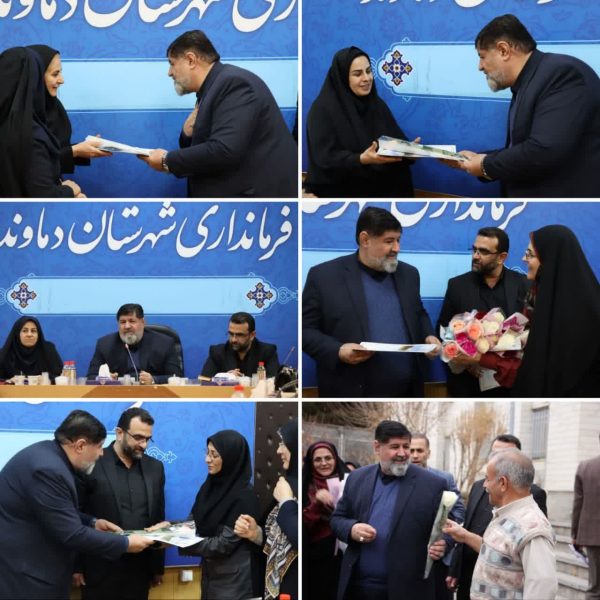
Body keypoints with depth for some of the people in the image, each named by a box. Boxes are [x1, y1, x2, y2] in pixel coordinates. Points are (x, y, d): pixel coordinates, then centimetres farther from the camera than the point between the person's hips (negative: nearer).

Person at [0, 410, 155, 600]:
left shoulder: (50, 453, 5)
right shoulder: (48, 468, -26)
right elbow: (71, 534, -23)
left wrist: (92, 523, 7)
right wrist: (125, 544, -15)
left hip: (33, 565, 10)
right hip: (22, 576, -10)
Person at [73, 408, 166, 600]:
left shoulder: (155, 468, 9)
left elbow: (158, 519, 13)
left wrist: (158, 566, 12)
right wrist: (77, 566, -4)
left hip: (140, 569, 4)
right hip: (101, 568, -4)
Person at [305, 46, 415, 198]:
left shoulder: (378, 105, 13)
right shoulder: (323, 109, -5)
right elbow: (325, 158, -13)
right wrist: (361, 160, -28)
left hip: (383, 189, 5)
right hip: (342, 192, -5)